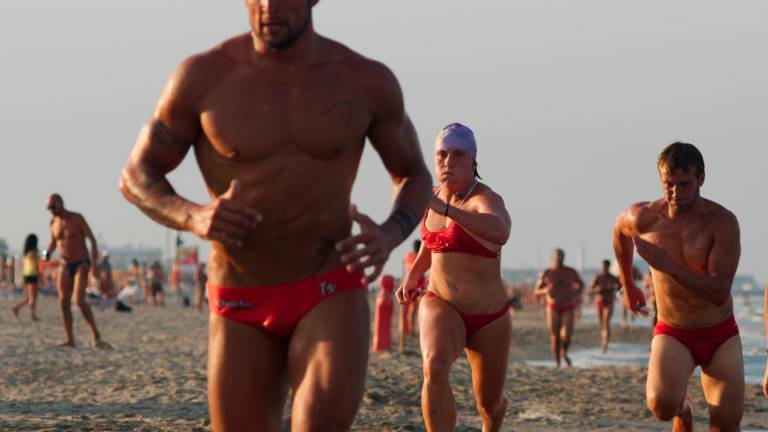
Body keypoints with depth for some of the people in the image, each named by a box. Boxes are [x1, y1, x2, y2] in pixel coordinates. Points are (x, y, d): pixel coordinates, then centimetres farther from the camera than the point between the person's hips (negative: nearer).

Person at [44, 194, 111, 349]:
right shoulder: (53, 222, 5)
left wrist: (94, 264, -21)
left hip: (81, 264, -5)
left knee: (79, 300, -19)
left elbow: (92, 240, -12)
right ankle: (69, 339, 2)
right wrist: (48, 253, -3)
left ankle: (96, 337, -13)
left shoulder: (77, 218, -11)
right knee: (64, 302, -3)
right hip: (64, 266, 6)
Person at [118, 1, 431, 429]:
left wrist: (390, 235, -11)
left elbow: (413, 174, 13)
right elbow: (136, 177, 3)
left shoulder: (367, 82, -3)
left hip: (331, 296, -1)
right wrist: (192, 216, -20)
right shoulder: (204, 76, -5)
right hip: (242, 306, 1)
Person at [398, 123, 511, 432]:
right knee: (434, 367, -32)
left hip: (489, 317, -3)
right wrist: (413, 275, 12)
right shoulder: (433, 198, 3)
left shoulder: (484, 200, -18)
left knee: (489, 404, 12)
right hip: (441, 306, 3)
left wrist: (445, 209, -53)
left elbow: (500, 232, -45)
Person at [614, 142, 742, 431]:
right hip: (673, 334, 0)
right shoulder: (644, 218, -10)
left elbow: (719, 292, -25)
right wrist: (627, 285, 25)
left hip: (721, 335, 0)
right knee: (662, 405, -25)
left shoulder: (722, 222, -18)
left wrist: (667, 265, -30)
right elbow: (620, 227, 18)